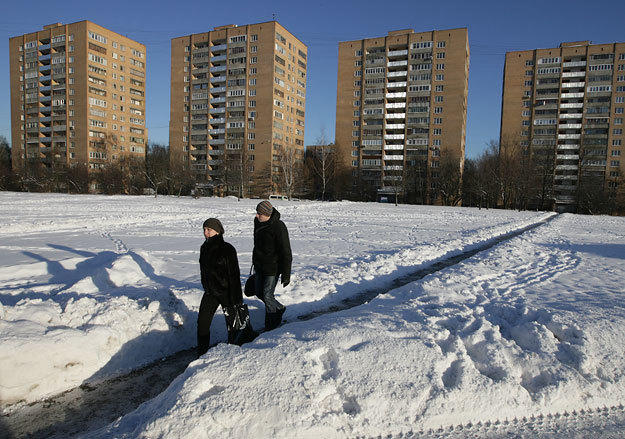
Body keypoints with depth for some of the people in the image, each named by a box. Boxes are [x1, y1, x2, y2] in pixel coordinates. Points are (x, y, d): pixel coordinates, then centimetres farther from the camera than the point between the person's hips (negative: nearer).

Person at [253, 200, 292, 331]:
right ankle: (279, 308, 40)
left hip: (273, 267, -8)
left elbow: (286, 253, -20)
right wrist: (255, 261, 24)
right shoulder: (258, 222, 0)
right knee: (259, 292, 16)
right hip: (260, 265, 8)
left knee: (267, 295, -2)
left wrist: (286, 274, -19)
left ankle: (271, 326, 20)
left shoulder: (278, 227, -23)